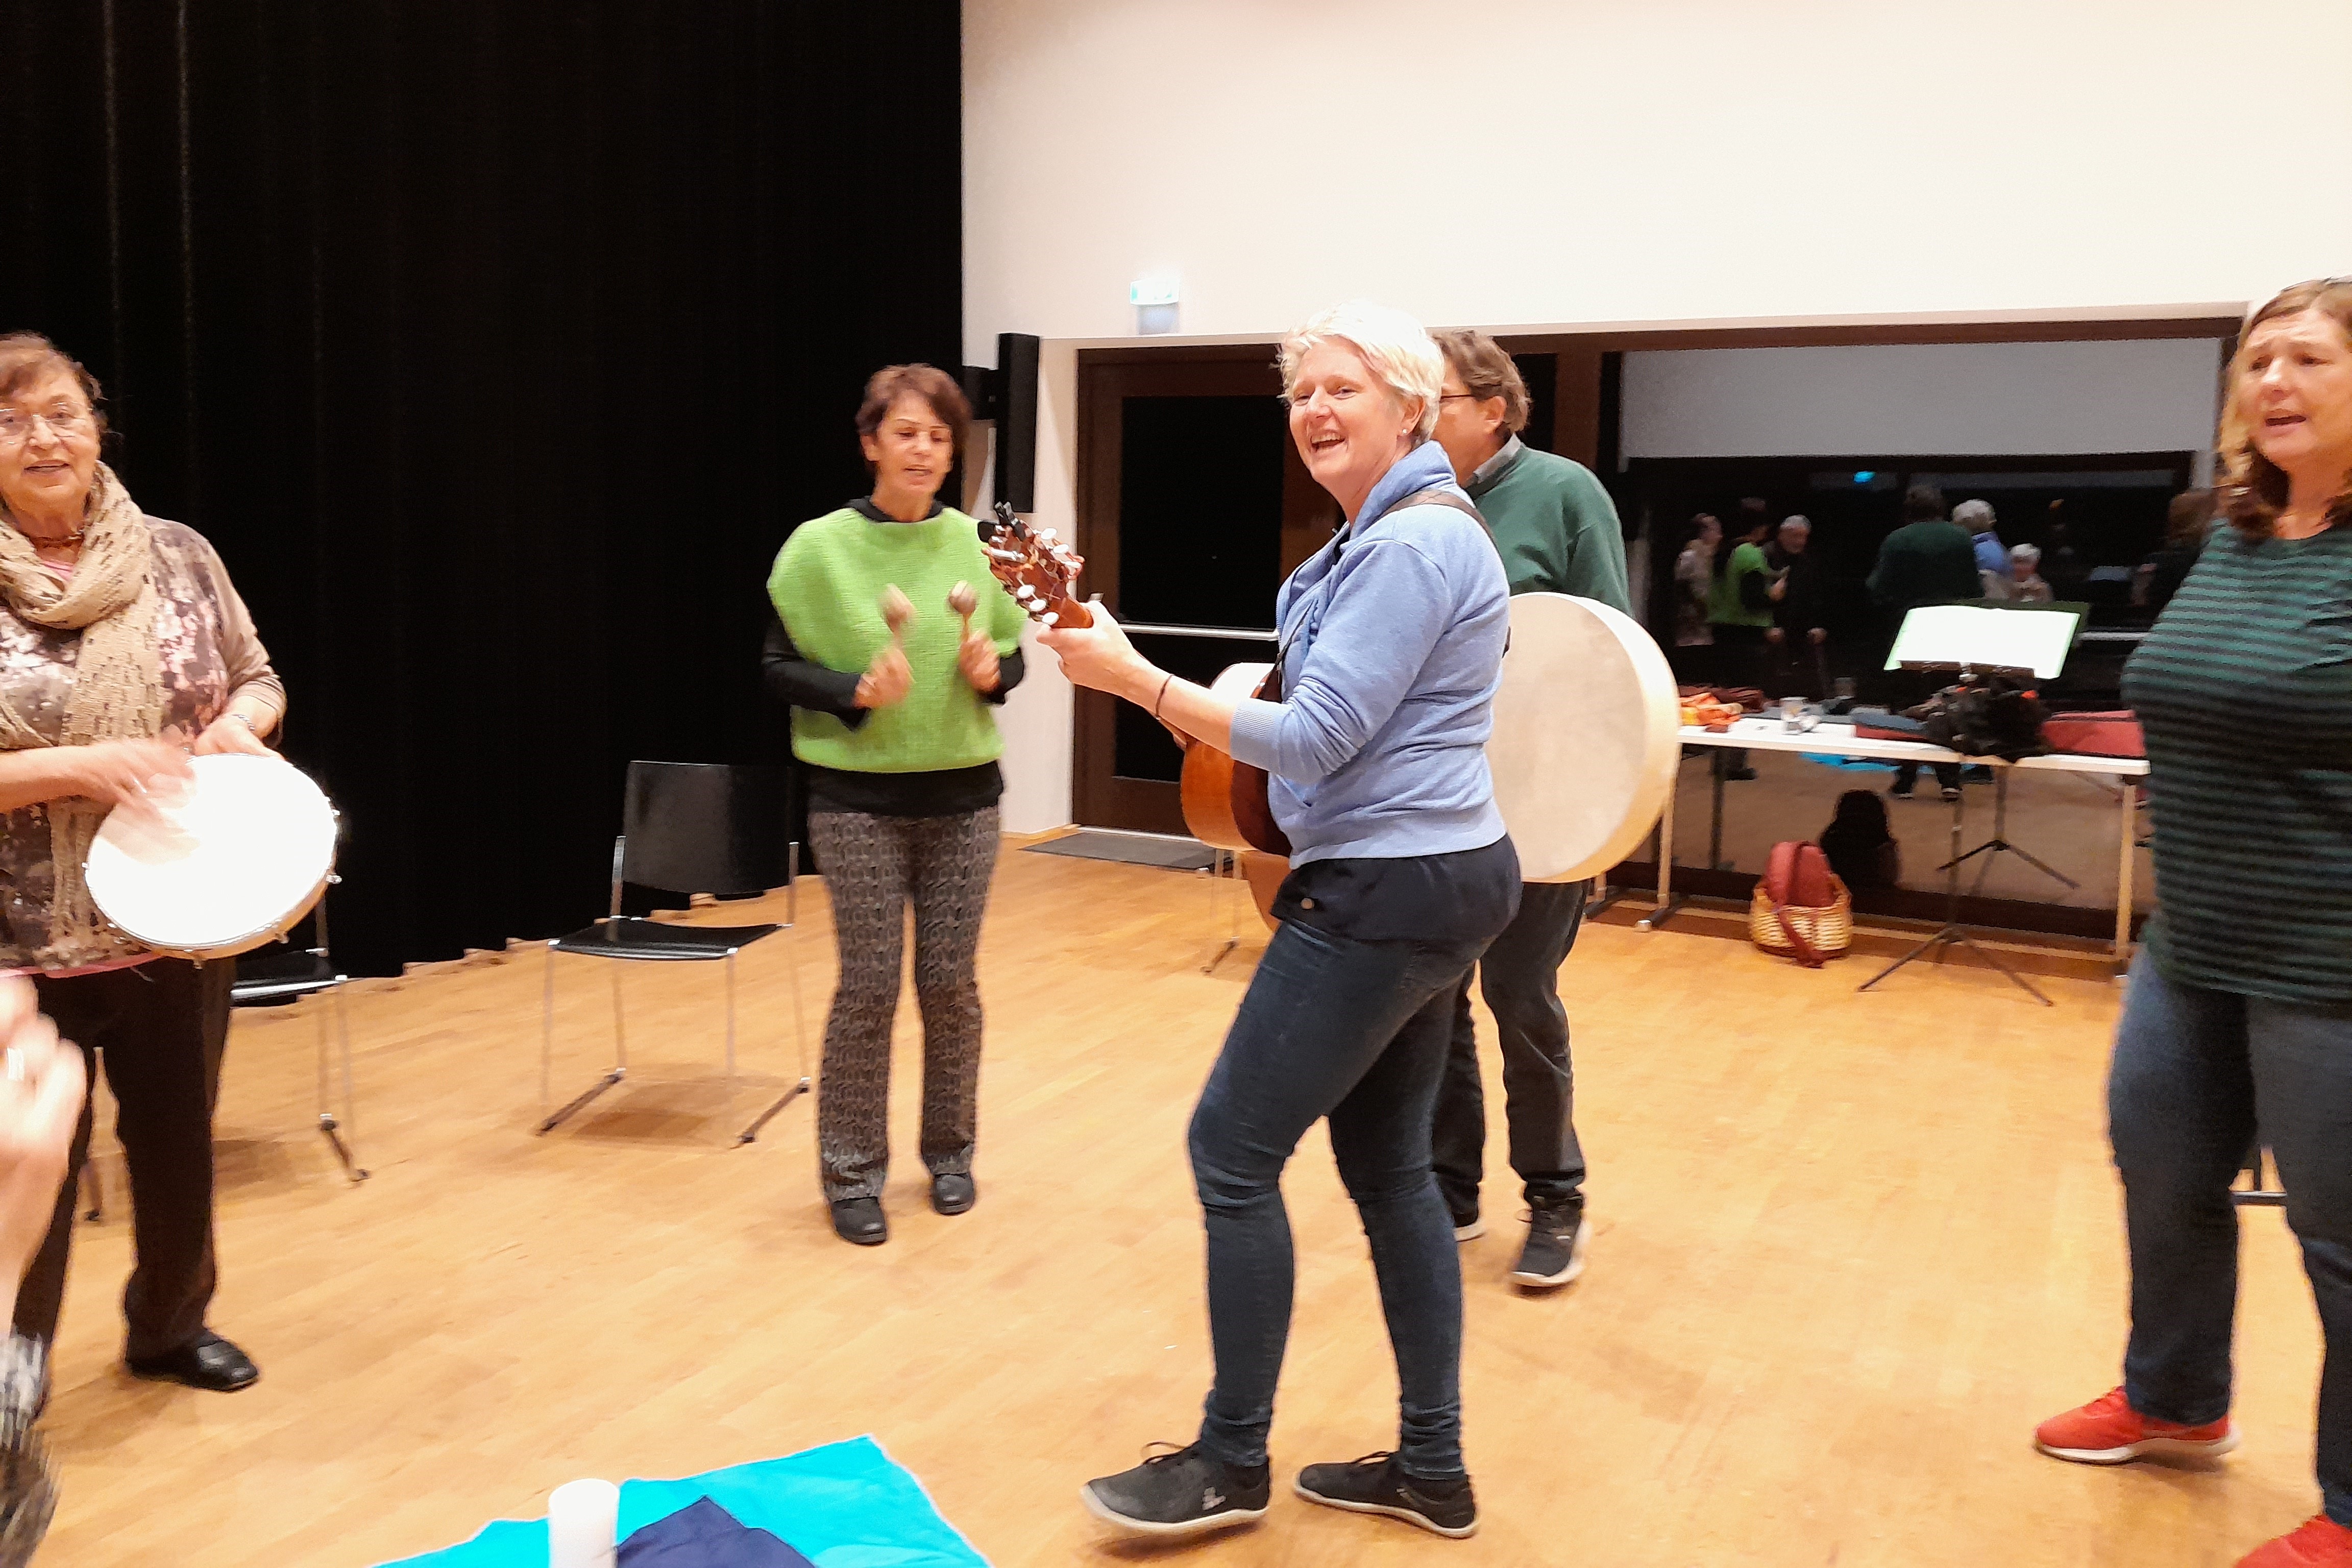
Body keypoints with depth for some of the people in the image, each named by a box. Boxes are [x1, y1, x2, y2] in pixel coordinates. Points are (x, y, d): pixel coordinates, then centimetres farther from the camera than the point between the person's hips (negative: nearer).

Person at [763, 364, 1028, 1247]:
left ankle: (949, 1151, 27)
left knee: (950, 983, 9)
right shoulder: (819, 547, -6)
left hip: (962, 798, 2)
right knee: (869, 986, 0)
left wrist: (991, 673, -11)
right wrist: (856, 692, -19)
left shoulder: (975, 544, 1)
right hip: (859, 801, -2)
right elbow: (779, 668, -2)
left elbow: (1014, 658, 11)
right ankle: (852, 1172, 16)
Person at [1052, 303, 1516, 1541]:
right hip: (1430, 879, 11)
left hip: (1384, 892, -11)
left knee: (1233, 1150, -2)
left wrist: (1130, 676, -22)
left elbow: (1317, 740, -23)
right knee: (1386, 1162, 15)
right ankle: (1431, 1468, 25)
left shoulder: (1411, 544, -18)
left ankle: (1231, 1463, 13)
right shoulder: (1406, 528, 15)